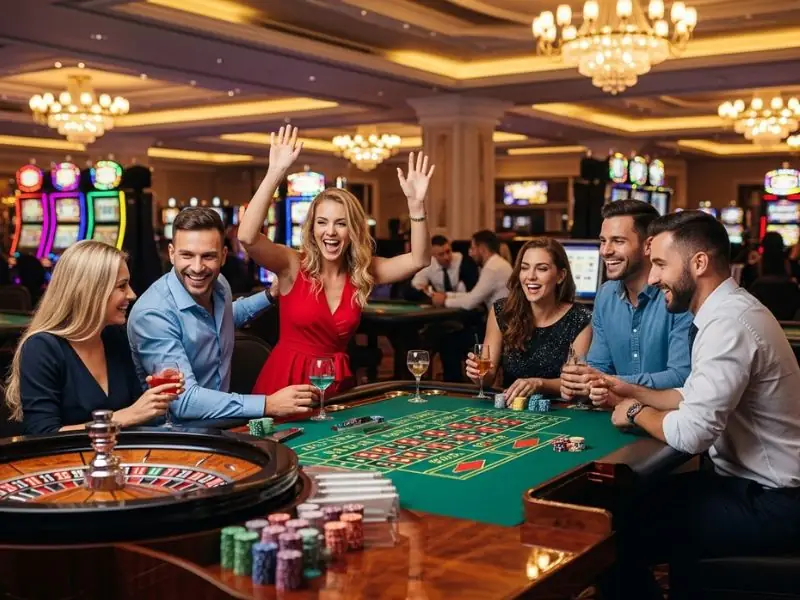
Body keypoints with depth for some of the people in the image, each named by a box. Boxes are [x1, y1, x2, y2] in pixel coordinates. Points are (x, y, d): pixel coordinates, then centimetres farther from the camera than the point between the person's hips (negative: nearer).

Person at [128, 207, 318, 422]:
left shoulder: (219, 287, -1)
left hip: (219, 422, 7)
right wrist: (267, 405, -33)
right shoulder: (152, 314, -22)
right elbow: (183, 400, -28)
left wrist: (271, 295, 12)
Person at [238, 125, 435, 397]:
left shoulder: (362, 272, 3)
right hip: (286, 379, -3)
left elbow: (419, 260, -7)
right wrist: (275, 173, -28)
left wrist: (416, 204, -19)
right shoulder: (293, 265, -6)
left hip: (337, 381, 3)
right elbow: (247, 237, -23)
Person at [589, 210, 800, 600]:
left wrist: (636, 412, -9)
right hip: (755, 483, 10)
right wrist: (634, 393, 6)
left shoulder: (729, 324, -24)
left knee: (617, 538, -11)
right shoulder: (728, 310, 8)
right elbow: (698, 398, 16)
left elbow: (691, 434, -27)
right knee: (635, 504, 16)